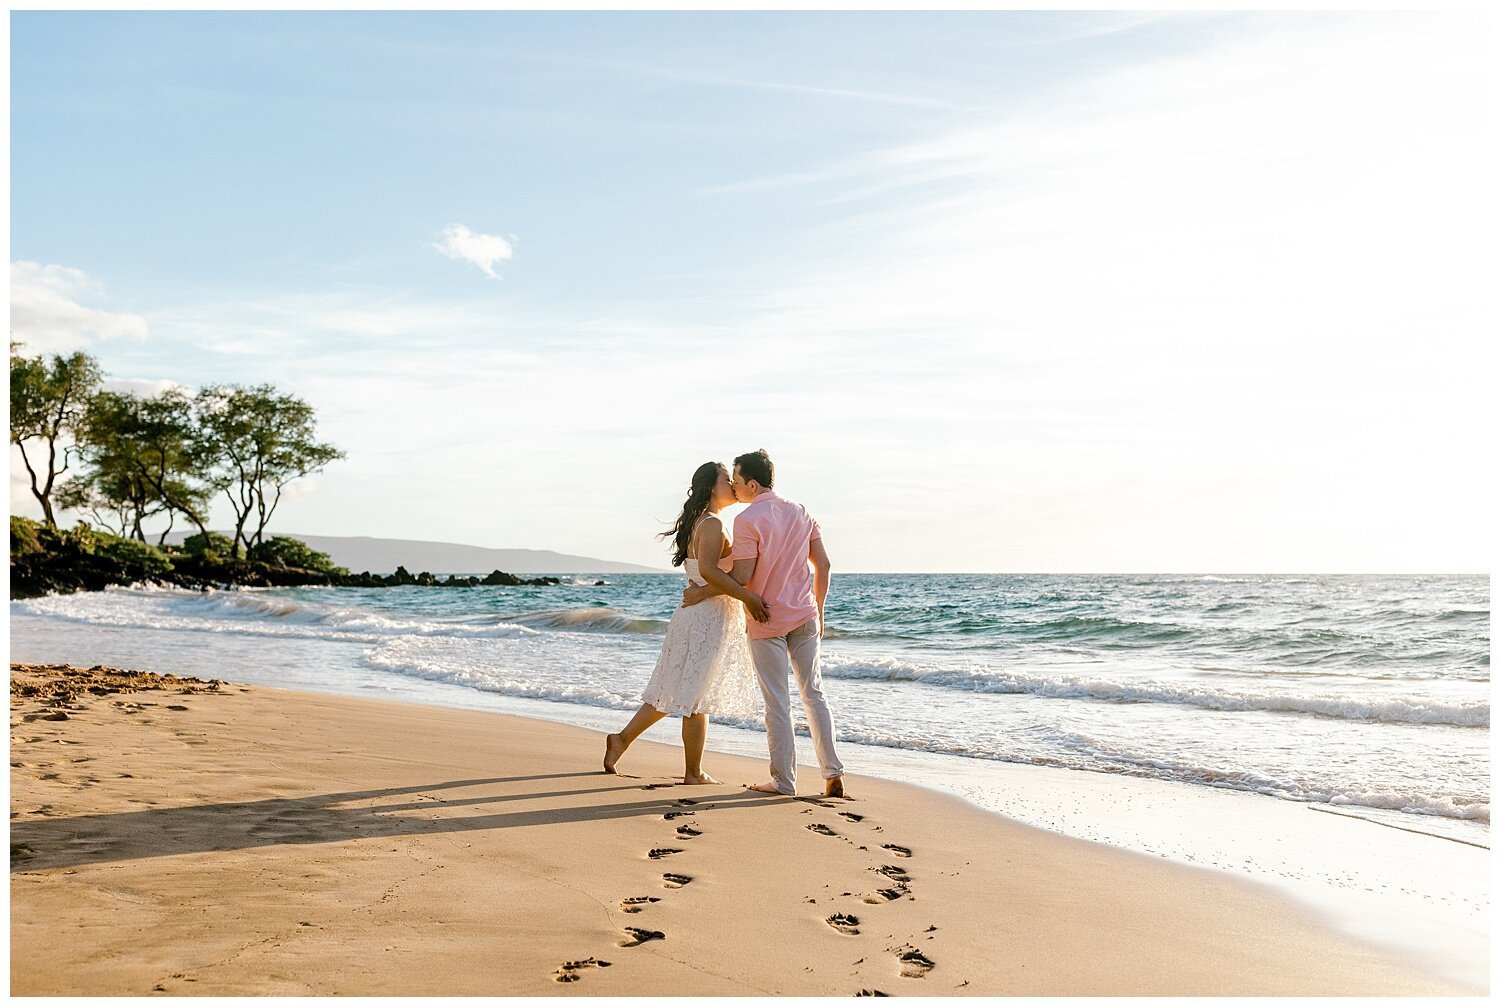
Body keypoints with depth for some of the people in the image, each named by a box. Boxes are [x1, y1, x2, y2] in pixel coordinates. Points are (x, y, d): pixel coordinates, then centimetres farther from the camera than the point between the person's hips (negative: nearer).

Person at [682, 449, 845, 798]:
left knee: (777, 703, 2)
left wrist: (701, 593, -3)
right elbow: (823, 565, 7)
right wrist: (818, 610, 17)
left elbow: (741, 578, -16)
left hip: (766, 621, -5)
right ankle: (833, 775, 11)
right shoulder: (801, 513, 6)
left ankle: (783, 780, 9)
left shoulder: (748, 520, -14)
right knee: (814, 694, 12)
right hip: (804, 617, 5)